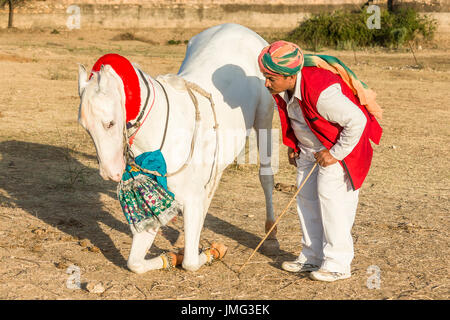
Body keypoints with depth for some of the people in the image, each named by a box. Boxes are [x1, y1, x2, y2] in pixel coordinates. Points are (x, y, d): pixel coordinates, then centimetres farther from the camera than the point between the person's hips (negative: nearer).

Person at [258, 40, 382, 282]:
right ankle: (312, 257, 19)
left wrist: (335, 154, -23)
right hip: (309, 148, 9)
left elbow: (356, 121, -30)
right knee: (307, 195, 8)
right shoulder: (282, 89, -10)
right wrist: (292, 145, 8)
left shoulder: (321, 92, -37)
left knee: (330, 195, -13)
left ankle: (338, 263, -4)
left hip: (340, 145, -9)